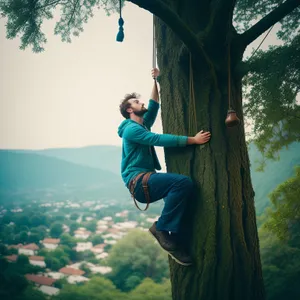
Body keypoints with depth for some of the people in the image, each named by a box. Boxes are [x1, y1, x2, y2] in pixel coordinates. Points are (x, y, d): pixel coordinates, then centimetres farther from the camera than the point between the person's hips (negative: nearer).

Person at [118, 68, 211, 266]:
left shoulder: (143, 124, 23)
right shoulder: (131, 129, -7)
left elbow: (154, 106, 28)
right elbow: (159, 139, -18)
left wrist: (156, 82, 21)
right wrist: (193, 140, -20)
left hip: (147, 180, 10)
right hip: (138, 181, -10)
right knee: (183, 182, -30)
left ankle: (173, 234, -3)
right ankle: (163, 229, -22)